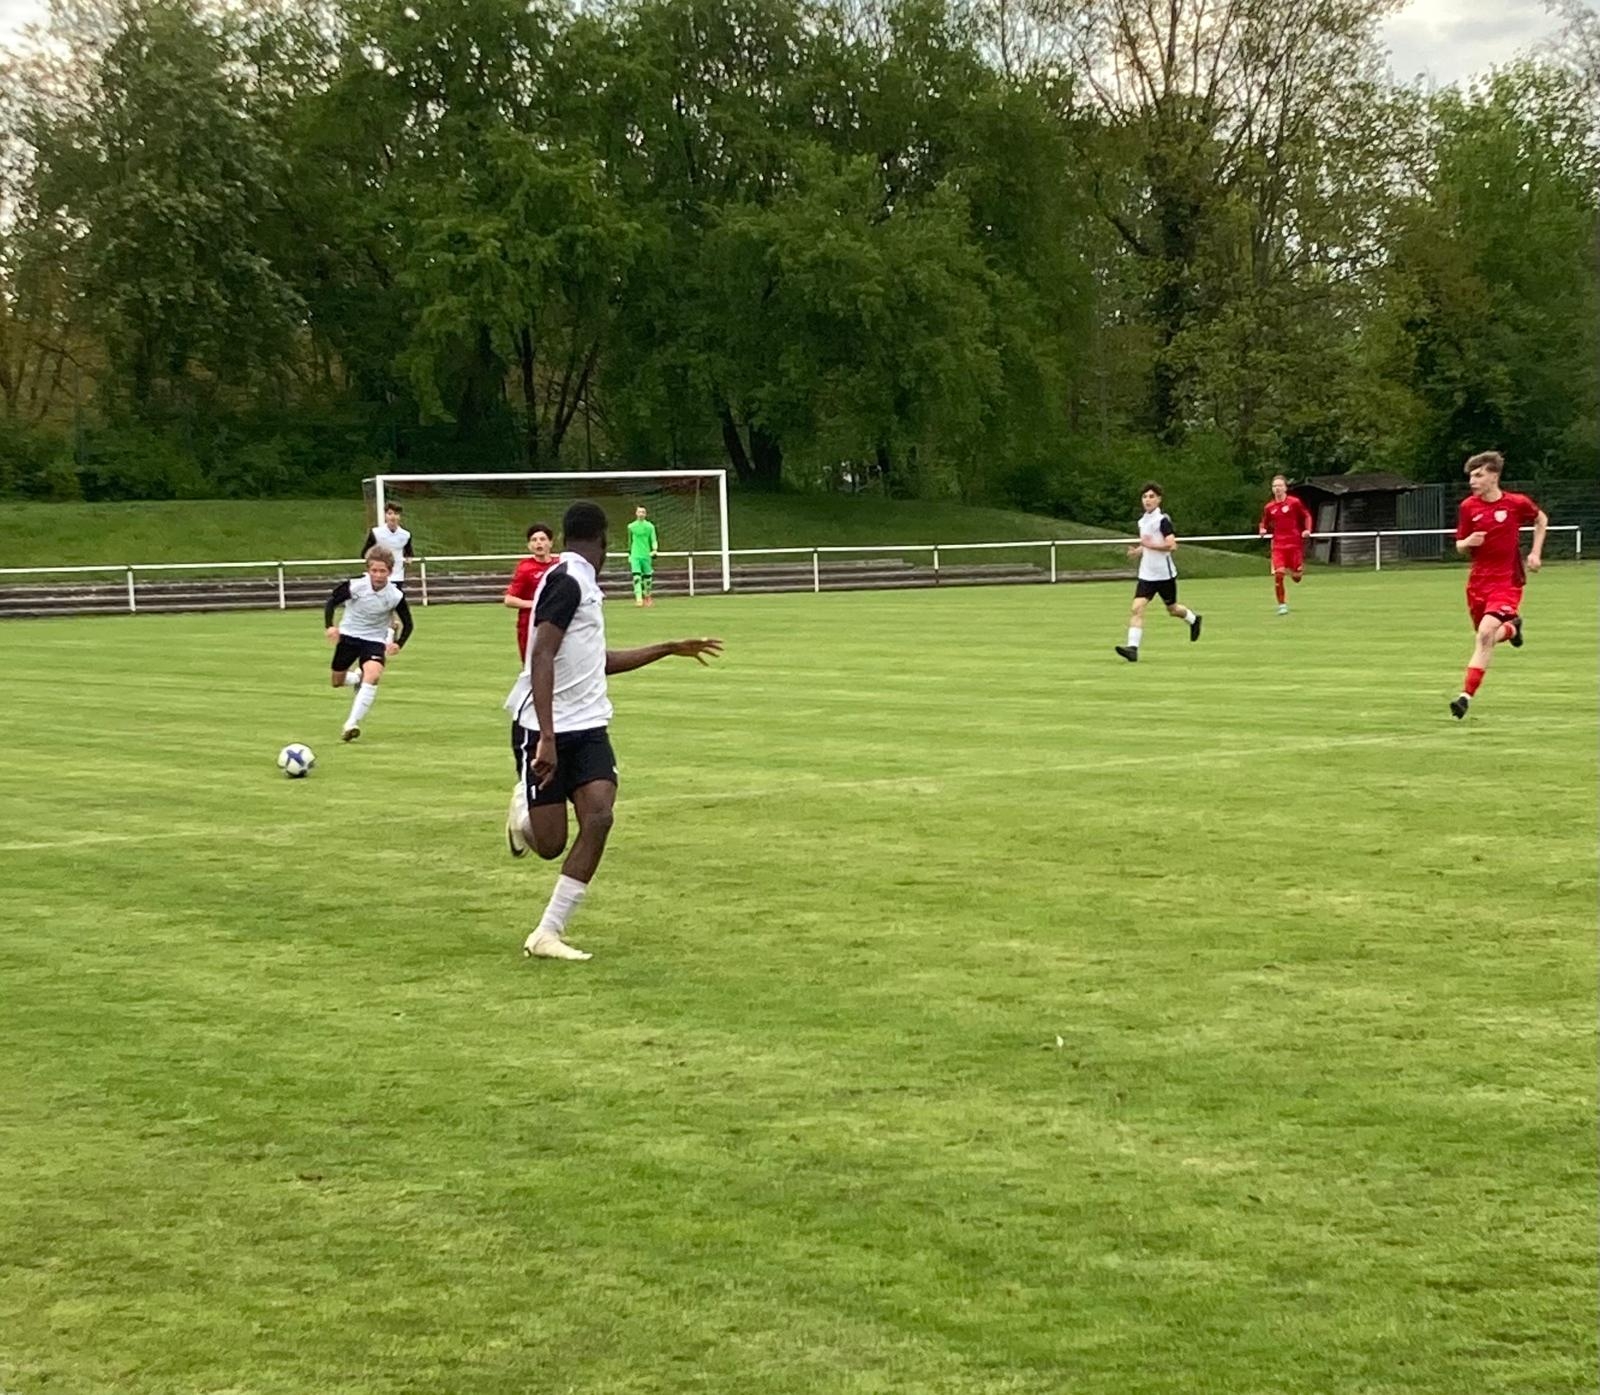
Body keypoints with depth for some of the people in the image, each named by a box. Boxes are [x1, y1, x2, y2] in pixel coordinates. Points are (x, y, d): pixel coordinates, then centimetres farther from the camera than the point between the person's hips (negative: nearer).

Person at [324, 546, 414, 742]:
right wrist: (330, 626, -23)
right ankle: (357, 677, 48)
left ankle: (352, 724, -27)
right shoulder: (354, 586, -20)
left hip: (375, 640, -2)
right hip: (348, 636, 2)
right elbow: (331, 602, -7)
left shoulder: (396, 596, -18)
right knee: (337, 681, 11)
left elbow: (407, 624, -4)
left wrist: (399, 644, -21)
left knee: (372, 676, -28)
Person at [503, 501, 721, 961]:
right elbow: (542, 657, -21)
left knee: (598, 818, -14)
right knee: (550, 844, -4)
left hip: (587, 727, 8)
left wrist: (671, 649, 37)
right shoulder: (568, 581, -12)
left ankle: (546, 934, -8)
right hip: (544, 731, -8)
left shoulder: (579, 583, 16)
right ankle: (524, 812, 34)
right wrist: (547, 737, -28)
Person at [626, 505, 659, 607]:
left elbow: (653, 540, 1)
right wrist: (629, 554, 19)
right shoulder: (631, 526, 6)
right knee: (636, 576, -14)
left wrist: (654, 550, -16)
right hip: (635, 556, 0)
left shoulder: (650, 526, 2)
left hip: (646, 555, 0)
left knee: (648, 577, 6)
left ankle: (648, 596, 27)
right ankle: (638, 598, -20)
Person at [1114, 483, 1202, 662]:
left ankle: (1193, 620, 45)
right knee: (1137, 607, -13)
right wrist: (1138, 551, 7)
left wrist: (1150, 545, -28)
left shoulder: (1162, 520, -13)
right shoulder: (1142, 522, 10)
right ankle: (1132, 647, -20)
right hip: (1146, 574, 5)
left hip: (1164, 573, -5)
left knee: (1172, 609, 13)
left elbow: (1172, 545, -22)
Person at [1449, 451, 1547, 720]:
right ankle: (1512, 627, 47)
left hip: (1507, 580, -4)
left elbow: (1541, 519, 14)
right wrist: (1467, 543, -17)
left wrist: (1535, 552, 5)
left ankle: (1467, 697, -18)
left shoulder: (1517, 503, -7)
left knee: (1485, 634, -21)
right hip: (1478, 580, 4)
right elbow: (1461, 548, 7)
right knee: (1485, 639, 13)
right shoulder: (1468, 507, -1)